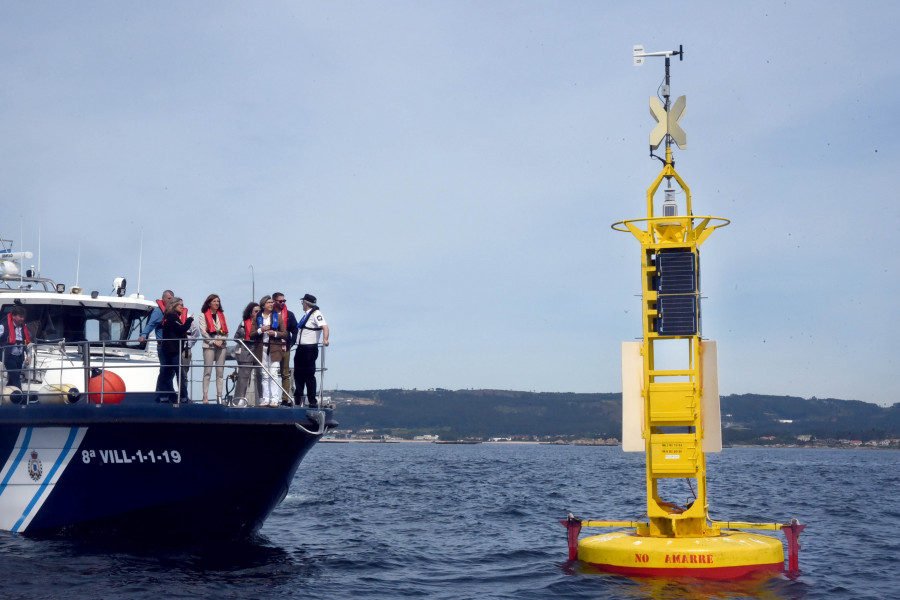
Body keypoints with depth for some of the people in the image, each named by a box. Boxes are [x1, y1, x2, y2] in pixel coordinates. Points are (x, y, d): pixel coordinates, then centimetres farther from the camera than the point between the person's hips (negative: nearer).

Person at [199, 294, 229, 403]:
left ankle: (219, 396, 1)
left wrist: (221, 340, -4)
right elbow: (203, 331, -3)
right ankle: (205, 396, -8)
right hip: (209, 345, -4)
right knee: (207, 371, -8)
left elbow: (225, 331, 14)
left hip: (221, 345, 4)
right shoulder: (203, 315, 6)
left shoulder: (221, 315, 18)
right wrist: (213, 342, -10)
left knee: (220, 372, 0)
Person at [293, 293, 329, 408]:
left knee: (309, 375, -6)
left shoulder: (316, 313, -9)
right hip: (301, 347, 9)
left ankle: (313, 401, -1)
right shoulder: (306, 314, 20)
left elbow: (324, 326, -23)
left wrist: (325, 339, -39)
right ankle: (298, 399, 19)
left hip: (310, 348, -9)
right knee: (298, 373, 11)